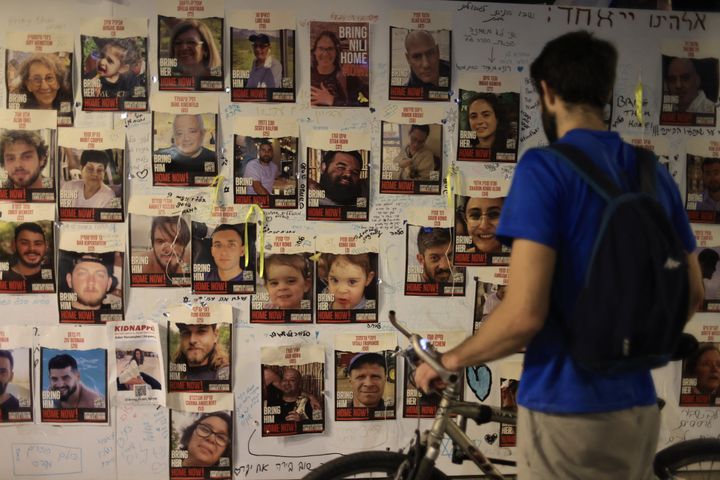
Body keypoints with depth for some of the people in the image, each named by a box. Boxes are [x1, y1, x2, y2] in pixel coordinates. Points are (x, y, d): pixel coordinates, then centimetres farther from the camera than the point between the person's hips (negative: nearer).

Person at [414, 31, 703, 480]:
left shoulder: (544, 166, -15)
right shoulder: (656, 174, 5)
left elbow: (525, 314, -22)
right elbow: (693, 294, 12)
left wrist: (449, 360, -5)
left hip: (566, 408, -6)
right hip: (637, 405, 6)